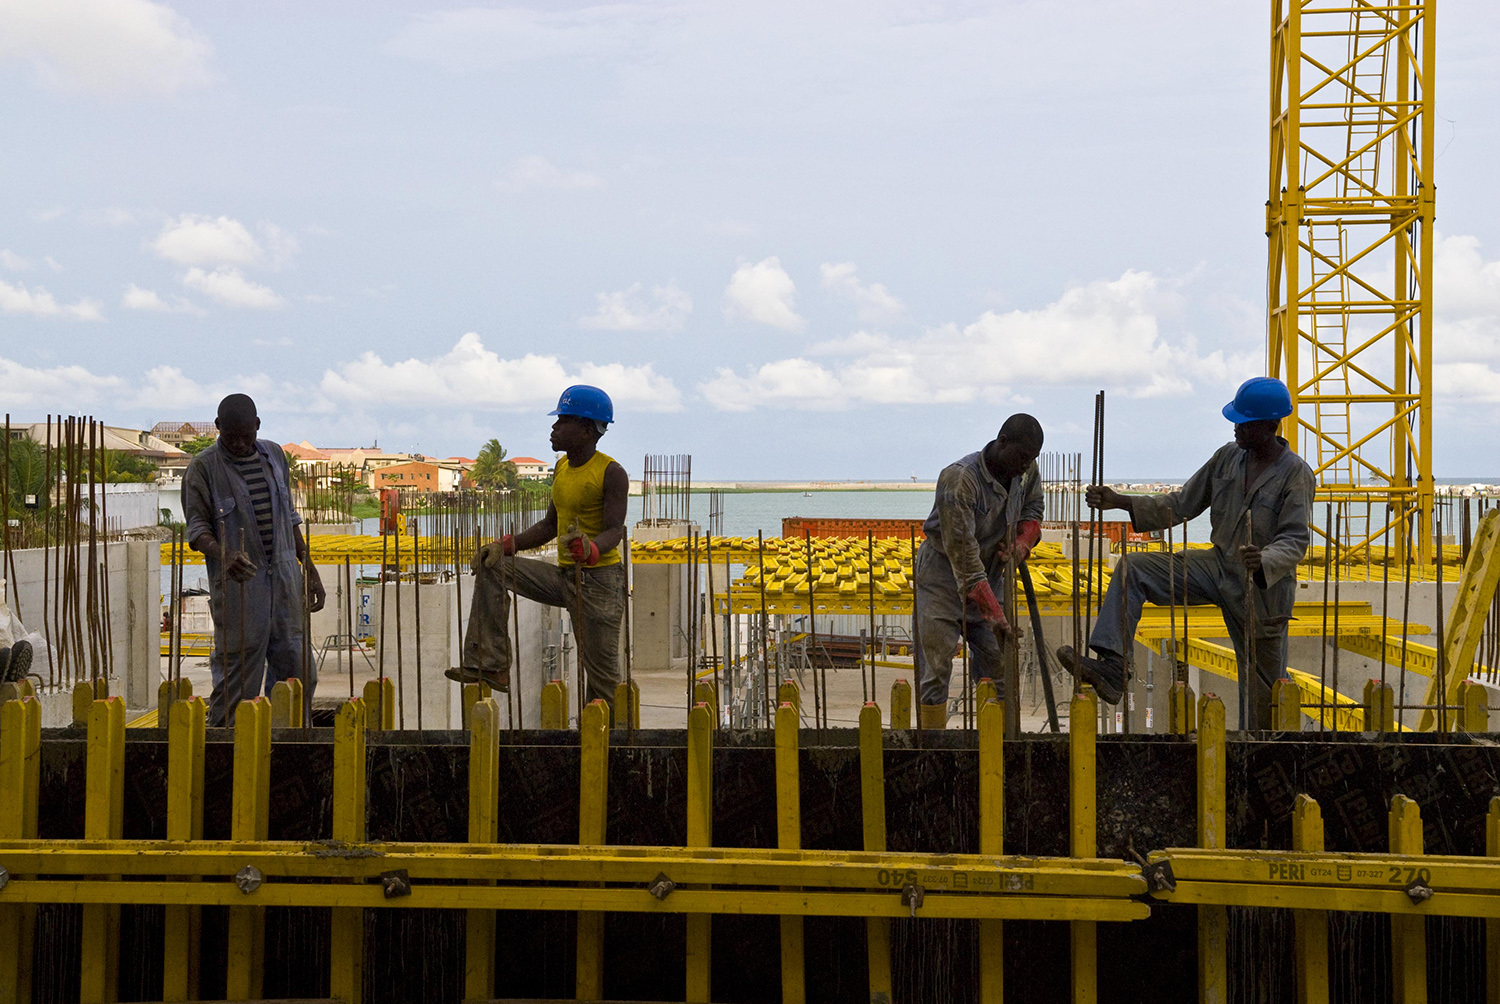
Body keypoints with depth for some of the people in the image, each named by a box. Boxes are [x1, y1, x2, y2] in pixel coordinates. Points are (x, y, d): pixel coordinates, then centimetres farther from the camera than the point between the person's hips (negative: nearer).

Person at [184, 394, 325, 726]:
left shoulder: (274, 455, 13)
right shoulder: (203, 467, -2)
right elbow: (196, 526, -7)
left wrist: (310, 570, 17)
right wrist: (223, 555, -28)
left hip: (284, 578, 5)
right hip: (237, 583, -5)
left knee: (299, 671, 4)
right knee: (236, 675, -5)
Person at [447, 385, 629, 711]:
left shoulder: (611, 473, -12)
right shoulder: (561, 468, 11)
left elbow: (615, 530, -21)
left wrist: (590, 548, -43)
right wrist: (506, 545, 3)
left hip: (600, 579, -7)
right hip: (563, 575, 8)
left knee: (601, 671, -4)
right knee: (492, 567, -4)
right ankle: (490, 666, -7)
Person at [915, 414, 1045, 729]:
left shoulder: (1026, 472, -7)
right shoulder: (959, 479, -29)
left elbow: (1032, 510, 15)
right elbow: (962, 553, -31)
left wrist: (1021, 544, -9)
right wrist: (993, 613, -34)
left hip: (988, 575, 6)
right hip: (944, 574, -6)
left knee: (996, 663, 2)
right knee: (936, 665, -10)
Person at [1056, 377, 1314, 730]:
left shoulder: (1296, 474, -14)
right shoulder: (1227, 456, 3)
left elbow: (1295, 540, -20)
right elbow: (1181, 505, 8)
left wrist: (1264, 560, -43)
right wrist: (1120, 502, -3)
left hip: (1263, 586, -6)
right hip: (1217, 565, 6)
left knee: (1261, 685, 3)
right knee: (1133, 568, -11)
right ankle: (1110, 669, -22)